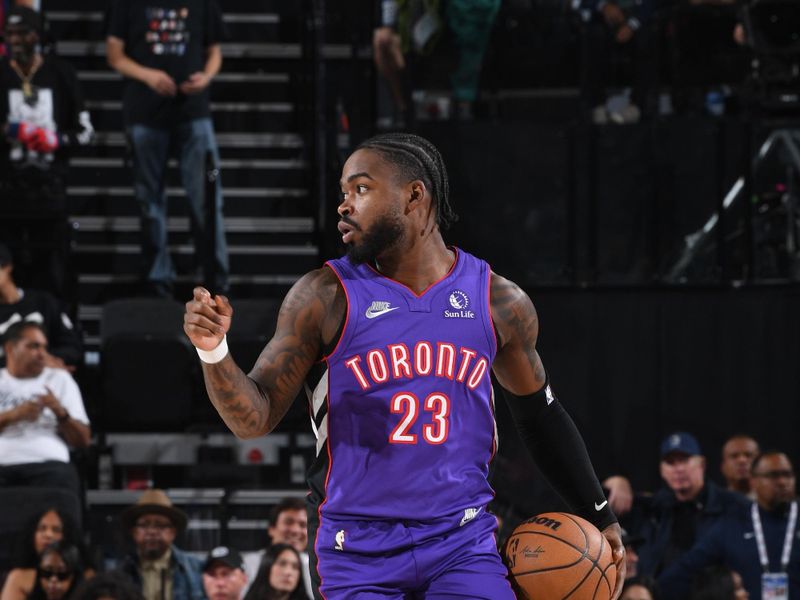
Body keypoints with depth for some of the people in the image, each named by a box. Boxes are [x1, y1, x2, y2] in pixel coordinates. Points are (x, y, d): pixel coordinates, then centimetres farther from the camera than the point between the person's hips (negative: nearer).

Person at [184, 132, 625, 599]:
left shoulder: (499, 302, 3)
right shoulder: (326, 297, -4)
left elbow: (540, 415, 18)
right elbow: (255, 417, -5)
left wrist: (600, 517, 19)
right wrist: (214, 351, -25)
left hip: (463, 542, 1)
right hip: (356, 554, -1)